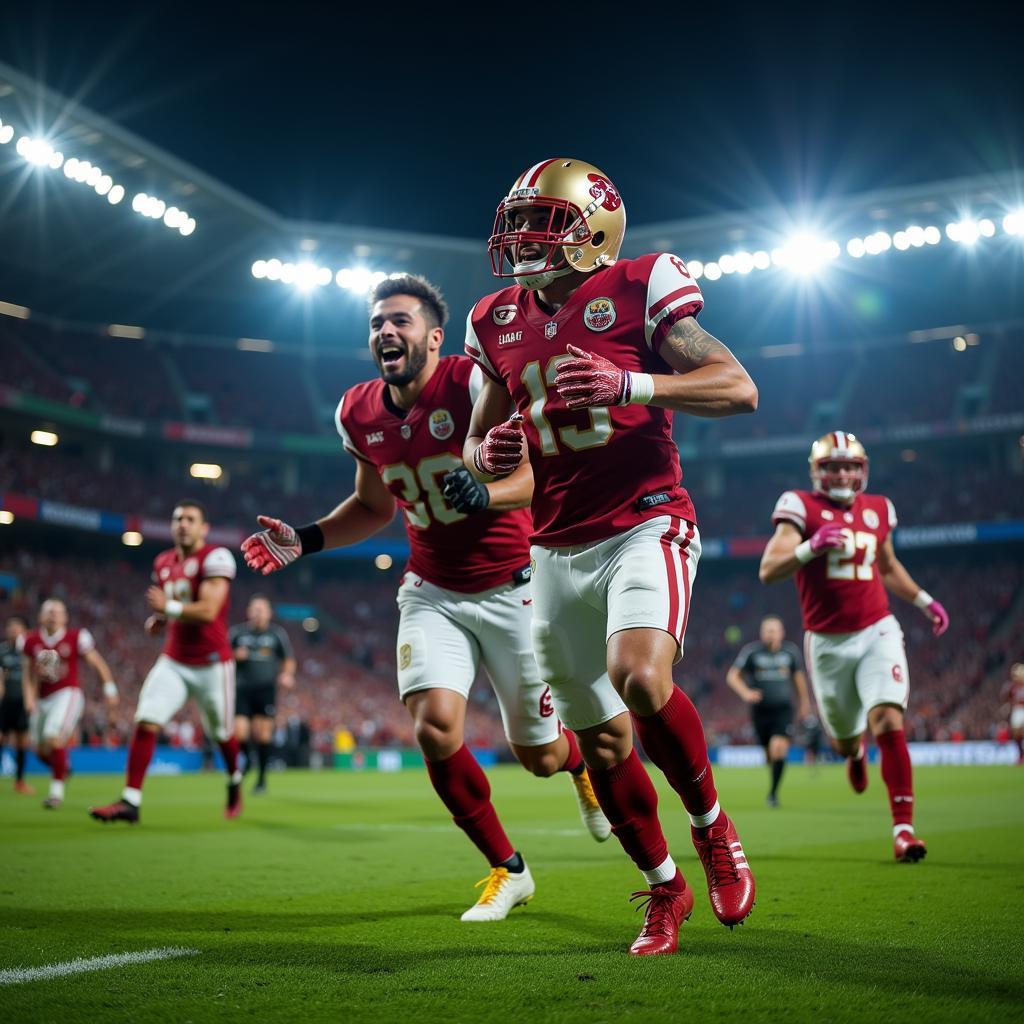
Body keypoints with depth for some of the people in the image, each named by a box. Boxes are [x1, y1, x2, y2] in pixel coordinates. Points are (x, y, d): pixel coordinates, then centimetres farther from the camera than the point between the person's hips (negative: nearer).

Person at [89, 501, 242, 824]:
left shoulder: (216, 558, -13)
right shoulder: (164, 563, 9)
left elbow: (207, 611, -24)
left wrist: (168, 607, -19)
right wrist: (158, 620, 4)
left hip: (211, 663, -5)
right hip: (173, 661, 5)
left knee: (222, 733, 12)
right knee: (145, 722, -12)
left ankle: (235, 783, 42)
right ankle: (130, 801, -10)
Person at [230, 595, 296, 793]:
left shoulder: (278, 634, 7)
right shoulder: (237, 632, 6)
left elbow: (289, 659, 15)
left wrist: (287, 674, -4)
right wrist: (234, 656, -9)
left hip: (266, 689, 0)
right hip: (242, 689, 0)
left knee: (263, 732, -4)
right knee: (239, 732, -10)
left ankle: (262, 778, 10)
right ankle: (247, 757, 25)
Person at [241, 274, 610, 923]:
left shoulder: (476, 384, -18)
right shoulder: (361, 413, 0)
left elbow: (542, 474, -19)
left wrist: (485, 493, -38)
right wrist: (306, 540, 2)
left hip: (513, 588, -4)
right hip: (433, 594, 4)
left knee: (539, 756, 6)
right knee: (435, 727, -19)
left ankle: (582, 762, 49)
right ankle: (508, 870, 5)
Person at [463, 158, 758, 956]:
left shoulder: (638, 290, -6)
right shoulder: (499, 323, 10)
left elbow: (739, 388, -11)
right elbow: (477, 445, 18)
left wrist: (630, 385, -25)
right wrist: (488, 455, -7)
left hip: (644, 528, -5)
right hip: (560, 552, 6)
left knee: (640, 678, -30)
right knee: (601, 740, 8)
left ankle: (713, 827, -1)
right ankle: (665, 891, 29)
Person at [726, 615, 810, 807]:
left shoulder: (791, 650, 1)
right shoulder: (751, 651, -6)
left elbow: (798, 675, 17)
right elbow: (732, 676, -4)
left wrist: (804, 702, 23)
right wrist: (745, 693, -21)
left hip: (783, 709, 0)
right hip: (760, 710, 0)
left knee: (779, 748, -19)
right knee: (769, 753, 8)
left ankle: (773, 792, -9)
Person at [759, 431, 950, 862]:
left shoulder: (877, 509, 8)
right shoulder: (801, 507, -7)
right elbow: (768, 571, -18)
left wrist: (923, 601, 22)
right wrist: (810, 547, -33)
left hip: (877, 632, 2)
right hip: (828, 643, -1)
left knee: (889, 724, -17)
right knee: (844, 736, 15)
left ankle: (903, 827, -11)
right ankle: (854, 751, 55)